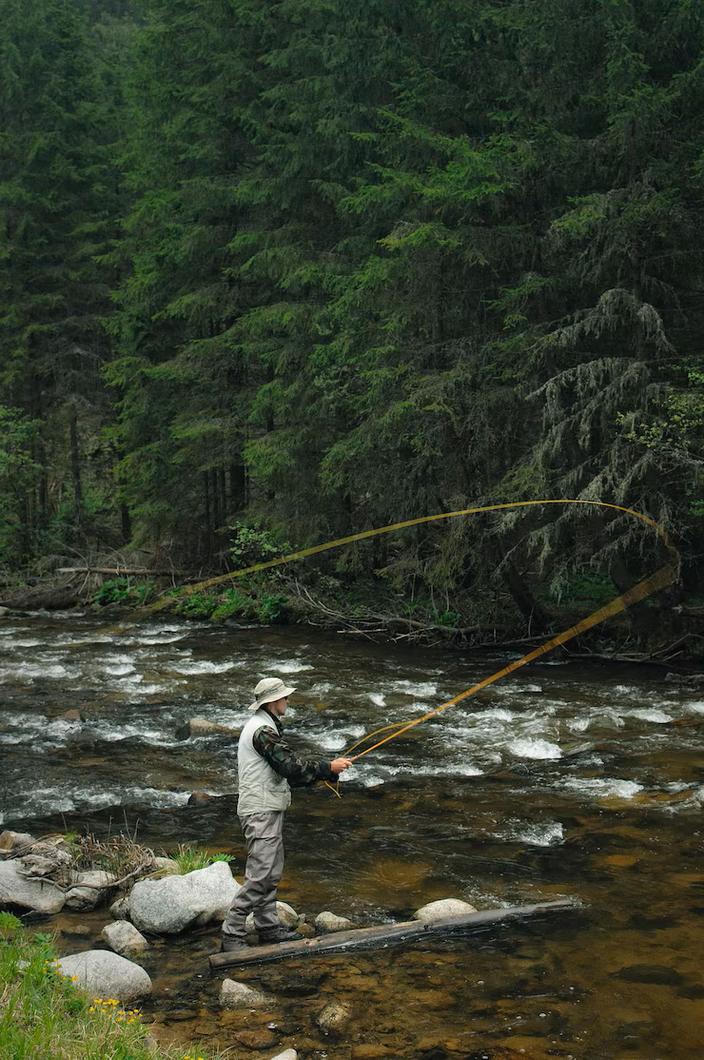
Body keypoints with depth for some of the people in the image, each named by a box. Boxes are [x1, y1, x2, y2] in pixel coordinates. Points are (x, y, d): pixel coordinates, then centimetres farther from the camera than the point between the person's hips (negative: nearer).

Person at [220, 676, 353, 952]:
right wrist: (329, 768, -14)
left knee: (272, 872, 16)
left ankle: (268, 926, 24)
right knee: (259, 875, -11)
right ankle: (231, 936, -8)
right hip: (261, 812, -11)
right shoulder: (263, 730, -18)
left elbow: (285, 769, 20)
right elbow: (291, 766, -23)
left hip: (268, 810, 11)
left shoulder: (264, 727, 17)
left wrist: (322, 774, 13)